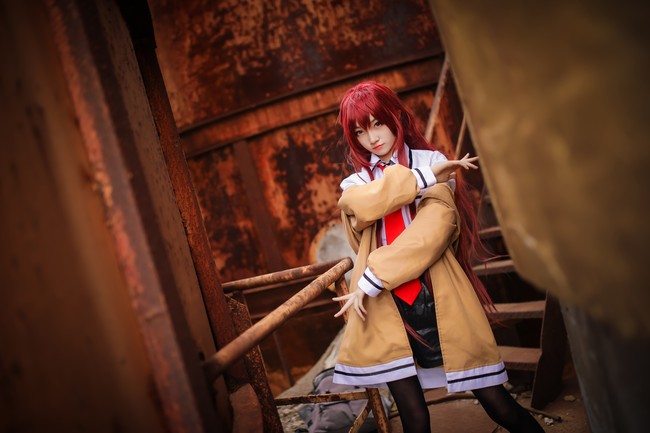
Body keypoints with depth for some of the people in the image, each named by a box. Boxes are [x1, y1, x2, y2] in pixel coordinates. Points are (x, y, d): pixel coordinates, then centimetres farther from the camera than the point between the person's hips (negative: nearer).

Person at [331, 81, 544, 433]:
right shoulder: (355, 183, 16)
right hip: (385, 311, 2)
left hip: (437, 300, -1)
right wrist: (424, 176, -9)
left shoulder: (432, 161, 7)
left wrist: (371, 281, -15)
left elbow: (435, 228, -11)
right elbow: (364, 206, -11)